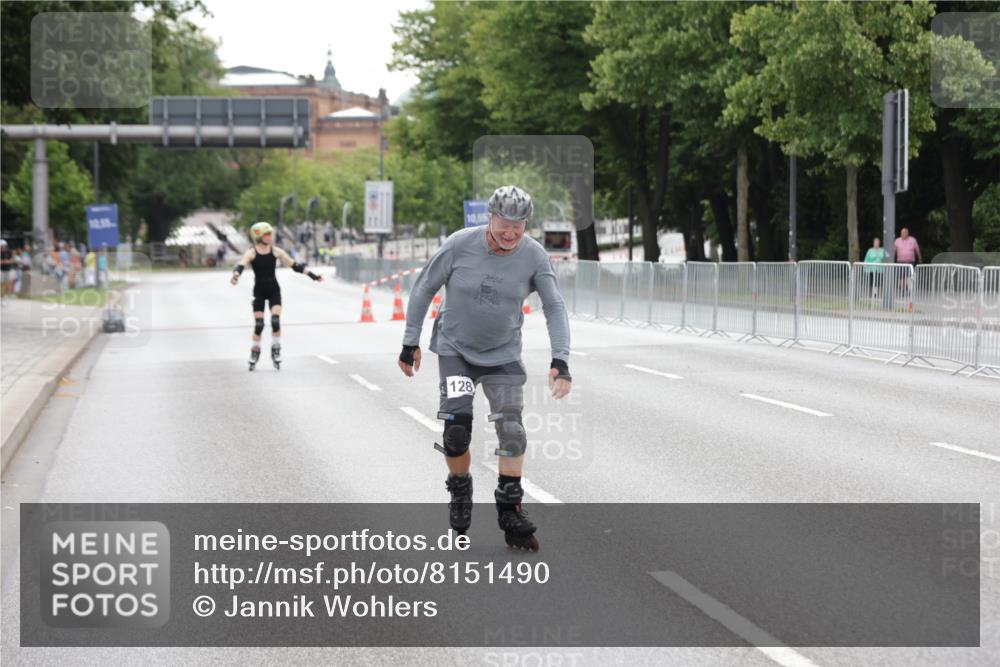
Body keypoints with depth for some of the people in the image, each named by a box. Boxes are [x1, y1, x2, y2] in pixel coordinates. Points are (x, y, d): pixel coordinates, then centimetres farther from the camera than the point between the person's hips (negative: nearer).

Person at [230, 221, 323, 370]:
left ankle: (276, 352, 2)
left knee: (275, 321, -11)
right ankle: (254, 352, 15)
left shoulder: (276, 251, 0)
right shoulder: (251, 253, -7)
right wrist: (236, 275, -48)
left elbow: (294, 265, 3)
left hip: (274, 290, 1)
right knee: (258, 325, -2)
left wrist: (312, 275, 0)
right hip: (259, 291, -1)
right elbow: (241, 265, -25)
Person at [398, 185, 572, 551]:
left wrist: (560, 360, -20)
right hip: (455, 349, -1)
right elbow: (424, 288, -5)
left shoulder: (534, 256, -14)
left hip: (503, 355, 1)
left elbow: (554, 307, -9)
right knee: (457, 425, -13)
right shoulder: (460, 245, -18)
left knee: (511, 430, -9)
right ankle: (460, 494, 13)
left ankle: (510, 513, 3)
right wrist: (410, 342, -3)